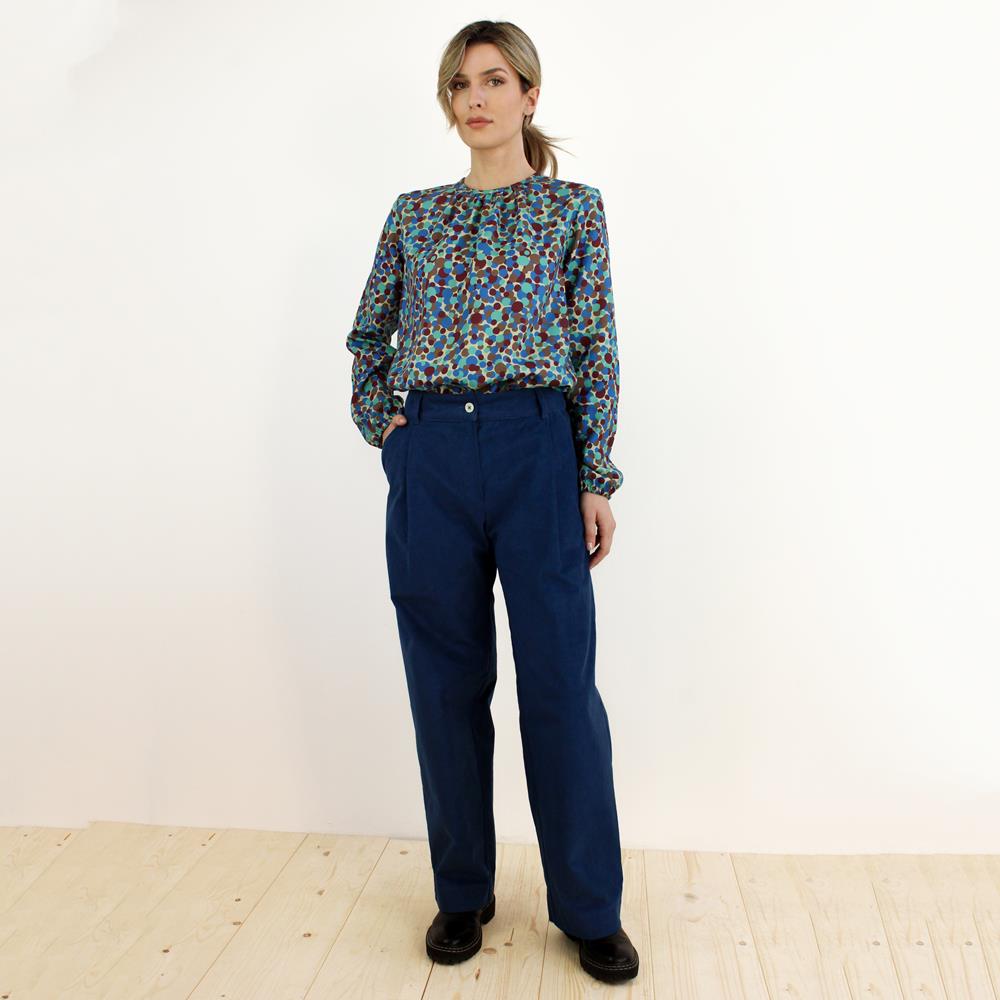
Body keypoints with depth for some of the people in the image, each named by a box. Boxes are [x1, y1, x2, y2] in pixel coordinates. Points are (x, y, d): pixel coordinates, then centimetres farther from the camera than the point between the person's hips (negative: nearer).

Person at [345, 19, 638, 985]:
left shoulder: (574, 207, 7)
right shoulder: (414, 213, 13)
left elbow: (597, 347, 1)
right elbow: (367, 335, 22)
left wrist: (597, 480, -4)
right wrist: (378, 429, 9)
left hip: (538, 447, -2)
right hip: (430, 455, 3)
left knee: (561, 680, -1)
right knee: (447, 680, 8)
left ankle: (590, 908, 17)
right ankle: (462, 893, 25)